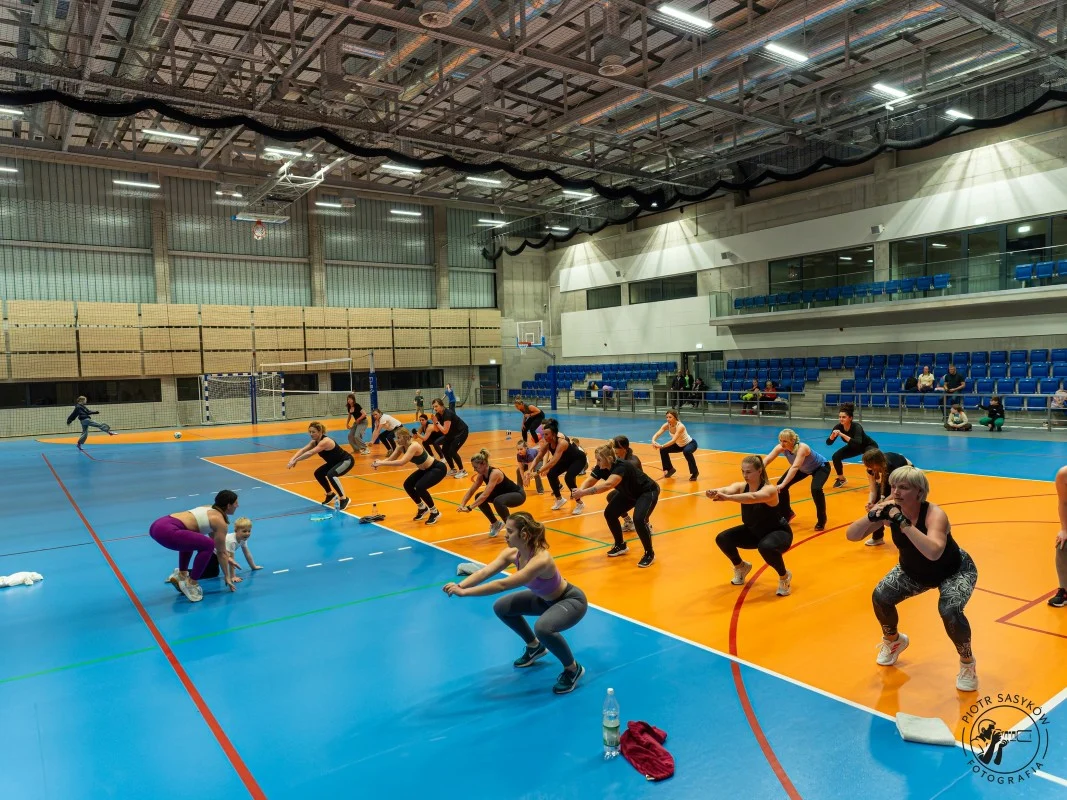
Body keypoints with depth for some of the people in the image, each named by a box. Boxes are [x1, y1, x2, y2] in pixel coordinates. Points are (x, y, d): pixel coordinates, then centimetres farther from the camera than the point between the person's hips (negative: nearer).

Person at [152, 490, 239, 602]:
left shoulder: (210, 509, 25)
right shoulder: (220, 521, 0)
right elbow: (221, 552, 7)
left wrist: (227, 559, 47)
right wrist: (227, 576, 17)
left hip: (158, 525, 10)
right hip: (166, 531, -10)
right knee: (208, 545, -11)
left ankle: (181, 575, 24)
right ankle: (191, 583, 1)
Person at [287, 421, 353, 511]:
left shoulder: (325, 441, -30)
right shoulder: (315, 441, -3)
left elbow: (310, 453, -38)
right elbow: (303, 450, -13)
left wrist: (295, 461, -34)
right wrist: (292, 459, -29)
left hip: (346, 461, -10)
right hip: (335, 462, 10)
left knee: (331, 475, -31)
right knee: (318, 473, 8)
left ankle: (344, 499, -18)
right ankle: (330, 494, 27)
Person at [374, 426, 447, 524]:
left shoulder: (414, 446, -33)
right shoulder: (401, 447, -7)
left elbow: (401, 462, -44)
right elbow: (391, 459, -6)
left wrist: (381, 463, -43)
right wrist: (379, 462, -27)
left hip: (437, 468, -9)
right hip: (425, 469, 9)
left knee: (420, 487, -26)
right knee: (407, 485, 1)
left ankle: (435, 512, -4)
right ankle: (422, 508, 23)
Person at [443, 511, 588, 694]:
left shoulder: (541, 560, -38)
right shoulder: (512, 553, -15)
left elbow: (503, 585, -44)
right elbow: (484, 572, -27)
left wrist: (464, 593, -45)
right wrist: (460, 586, -44)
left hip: (571, 600, -8)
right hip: (545, 599, 8)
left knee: (543, 628, -36)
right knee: (502, 607, 4)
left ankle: (573, 669, -7)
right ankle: (535, 647, 26)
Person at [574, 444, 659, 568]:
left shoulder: (621, 467, -39)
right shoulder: (603, 467, -16)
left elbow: (607, 485, -55)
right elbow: (590, 480, -25)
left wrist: (583, 492, -61)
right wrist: (580, 490, -47)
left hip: (648, 492, -8)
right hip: (629, 493, 8)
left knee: (638, 519, -28)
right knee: (609, 513, -1)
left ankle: (649, 554, -6)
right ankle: (621, 546, 21)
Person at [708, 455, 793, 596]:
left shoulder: (769, 489, -29)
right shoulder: (741, 486, -13)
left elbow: (753, 497, -52)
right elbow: (728, 489, -36)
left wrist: (727, 497, -65)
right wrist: (714, 492, -61)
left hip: (778, 532, -6)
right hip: (754, 532, 6)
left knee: (766, 547, -39)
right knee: (722, 539, -11)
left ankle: (784, 576, -7)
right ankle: (741, 567, 20)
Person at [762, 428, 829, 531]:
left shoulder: (802, 448, -42)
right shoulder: (781, 447, -27)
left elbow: (795, 467, -53)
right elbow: (766, 459, -35)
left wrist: (783, 484, -62)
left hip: (821, 467, -6)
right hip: (804, 468, 6)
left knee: (815, 489, -31)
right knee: (781, 485, -7)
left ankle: (821, 520, -5)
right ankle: (787, 514, 18)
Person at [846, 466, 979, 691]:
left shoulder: (934, 514, -35)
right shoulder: (891, 509, -22)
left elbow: (934, 552, -53)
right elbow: (851, 536, -24)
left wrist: (904, 523, -55)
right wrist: (872, 517, -41)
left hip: (955, 571, -5)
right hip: (914, 571, 5)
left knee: (949, 610, -29)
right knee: (880, 597, -11)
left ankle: (967, 664, 1)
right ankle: (893, 641, 22)